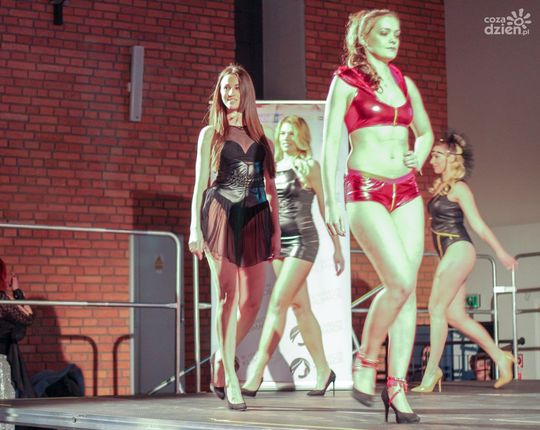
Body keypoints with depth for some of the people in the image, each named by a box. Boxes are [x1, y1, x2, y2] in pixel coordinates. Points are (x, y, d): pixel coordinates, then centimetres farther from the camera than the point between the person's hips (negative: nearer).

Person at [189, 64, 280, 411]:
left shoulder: (261, 138, 16)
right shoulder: (210, 134, 10)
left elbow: (270, 187, 15)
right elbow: (200, 183, 6)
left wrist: (276, 231, 8)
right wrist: (195, 227, -4)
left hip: (255, 218, 3)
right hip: (222, 216, -3)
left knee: (252, 300, -3)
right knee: (228, 295, -9)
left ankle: (222, 364, 15)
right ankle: (230, 380, -7)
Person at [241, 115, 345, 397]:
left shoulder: (309, 167, -2)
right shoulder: (273, 168, 14)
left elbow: (326, 208, -1)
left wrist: (337, 248, -2)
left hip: (302, 240, -6)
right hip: (278, 241, 7)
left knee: (278, 304, -16)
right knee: (300, 308, 9)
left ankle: (254, 377, -21)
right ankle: (323, 371, 20)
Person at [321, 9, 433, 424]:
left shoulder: (405, 83, 15)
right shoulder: (346, 82, 0)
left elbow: (426, 132, 29)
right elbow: (330, 143, -4)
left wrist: (419, 157, 7)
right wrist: (331, 201, -12)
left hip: (406, 192, 5)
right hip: (366, 191, -5)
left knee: (407, 288, -2)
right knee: (400, 282, -19)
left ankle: (397, 386, 2)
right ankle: (366, 360, 3)